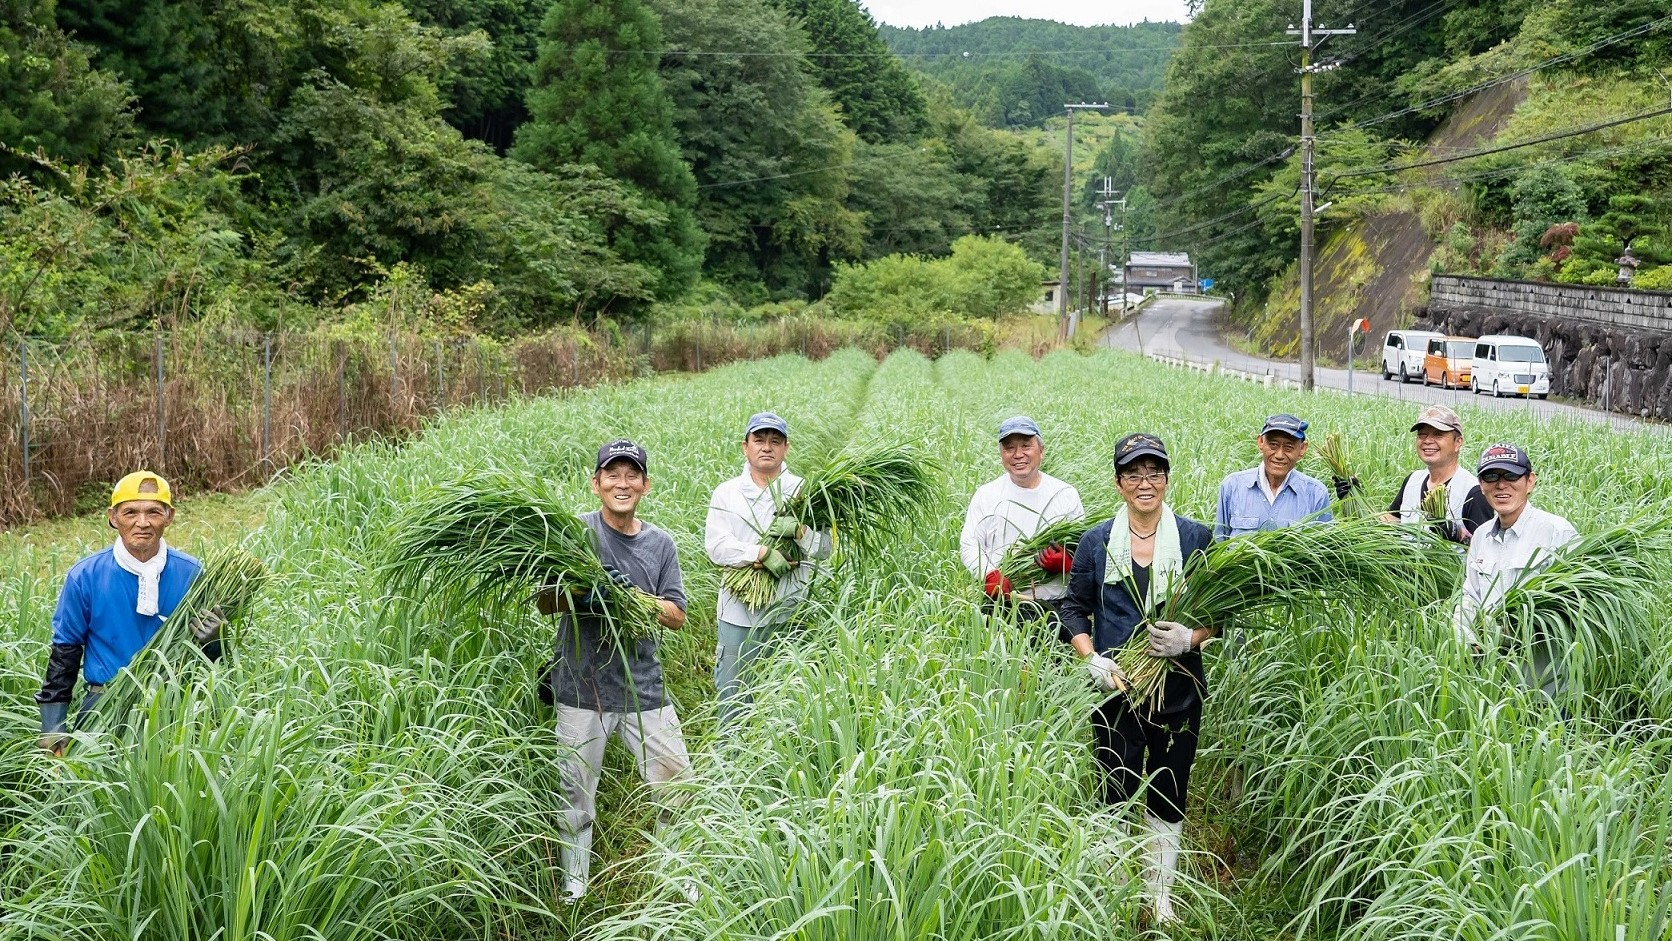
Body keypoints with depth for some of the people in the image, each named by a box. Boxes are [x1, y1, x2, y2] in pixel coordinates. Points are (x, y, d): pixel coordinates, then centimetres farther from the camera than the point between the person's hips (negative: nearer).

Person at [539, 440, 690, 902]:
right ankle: (574, 887, 27)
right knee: (576, 793, 9)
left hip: (643, 687, 3)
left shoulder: (660, 543, 5)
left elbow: (676, 616, 2)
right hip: (581, 687, -2)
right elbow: (545, 602, -6)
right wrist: (586, 596, -26)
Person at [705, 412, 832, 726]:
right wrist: (763, 553, -21)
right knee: (731, 694, 8)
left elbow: (824, 549, -1)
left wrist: (799, 530, -22)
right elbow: (716, 546, -7)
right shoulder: (726, 493, 6)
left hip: (788, 613, 0)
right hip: (739, 614, 1)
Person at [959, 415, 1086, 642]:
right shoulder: (986, 495, 9)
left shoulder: (1066, 495, 9)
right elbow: (968, 546, 4)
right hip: (1000, 605, 0)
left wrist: (1066, 562, -14)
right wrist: (991, 575, -13)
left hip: (1054, 607, 0)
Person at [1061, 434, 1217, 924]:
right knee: (1116, 794, 6)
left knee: (1168, 796, 10)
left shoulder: (1196, 538, -2)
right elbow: (1074, 608, 6)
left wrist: (1191, 637, -16)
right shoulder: (1096, 541, -1)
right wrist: (1092, 660, -9)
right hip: (1116, 689, 0)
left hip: (1178, 691, 0)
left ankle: (1160, 895, 26)